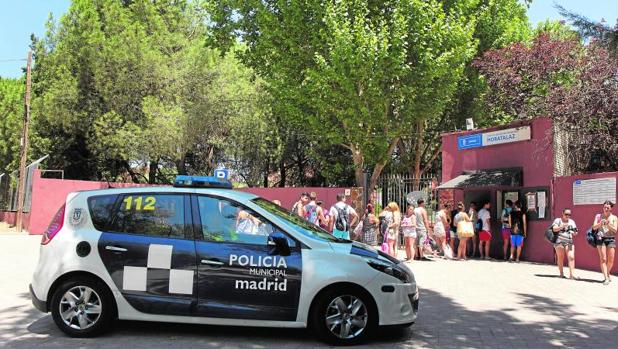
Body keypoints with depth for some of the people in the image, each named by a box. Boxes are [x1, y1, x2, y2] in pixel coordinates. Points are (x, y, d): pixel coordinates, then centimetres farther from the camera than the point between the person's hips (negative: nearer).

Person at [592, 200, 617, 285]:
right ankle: (606, 278, -8)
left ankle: (607, 274, 26)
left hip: (611, 239, 1)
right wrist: (600, 223, -19)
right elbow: (594, 227, -1)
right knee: (603, 259, -8)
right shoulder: (598, 216, 8)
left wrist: (608, 224, -18)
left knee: (611, 260, 1)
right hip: (600, 238, -1)